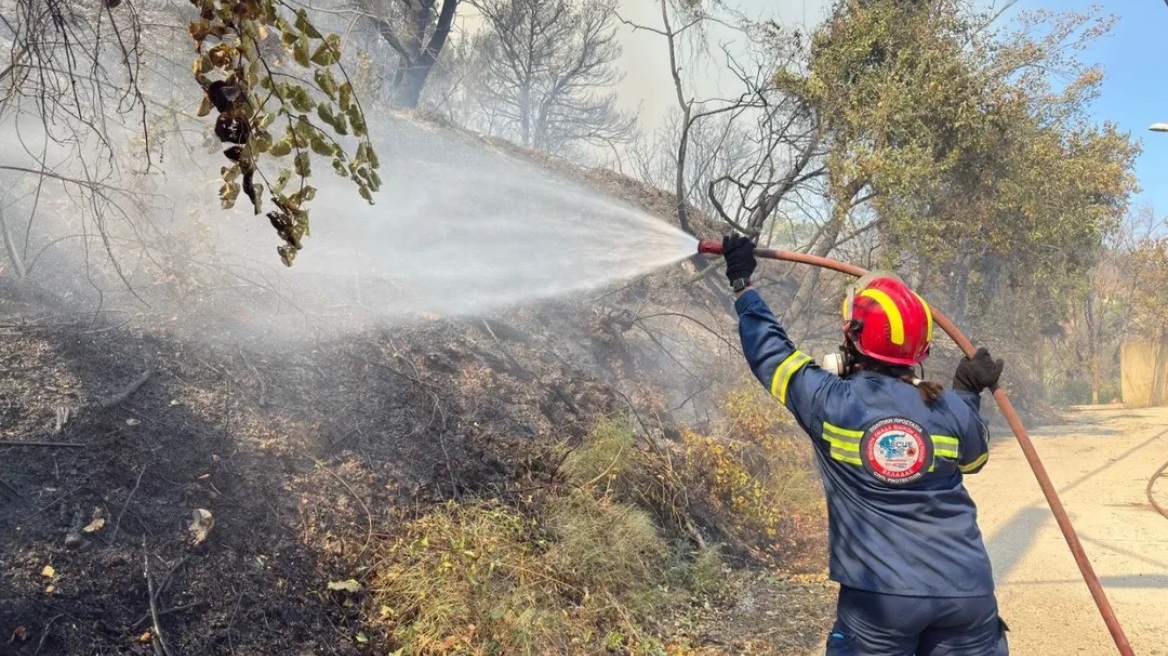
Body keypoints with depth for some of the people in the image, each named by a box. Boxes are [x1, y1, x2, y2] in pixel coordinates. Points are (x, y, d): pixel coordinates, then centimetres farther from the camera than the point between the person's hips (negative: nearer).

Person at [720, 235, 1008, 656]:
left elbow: (771, 353, 6)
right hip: (965, 590, 3)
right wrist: (969, 395, 29)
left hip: (880, 594, -3)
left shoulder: (829, 402, -9)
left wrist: (742, 284, 18)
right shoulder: (951, 409, -1)